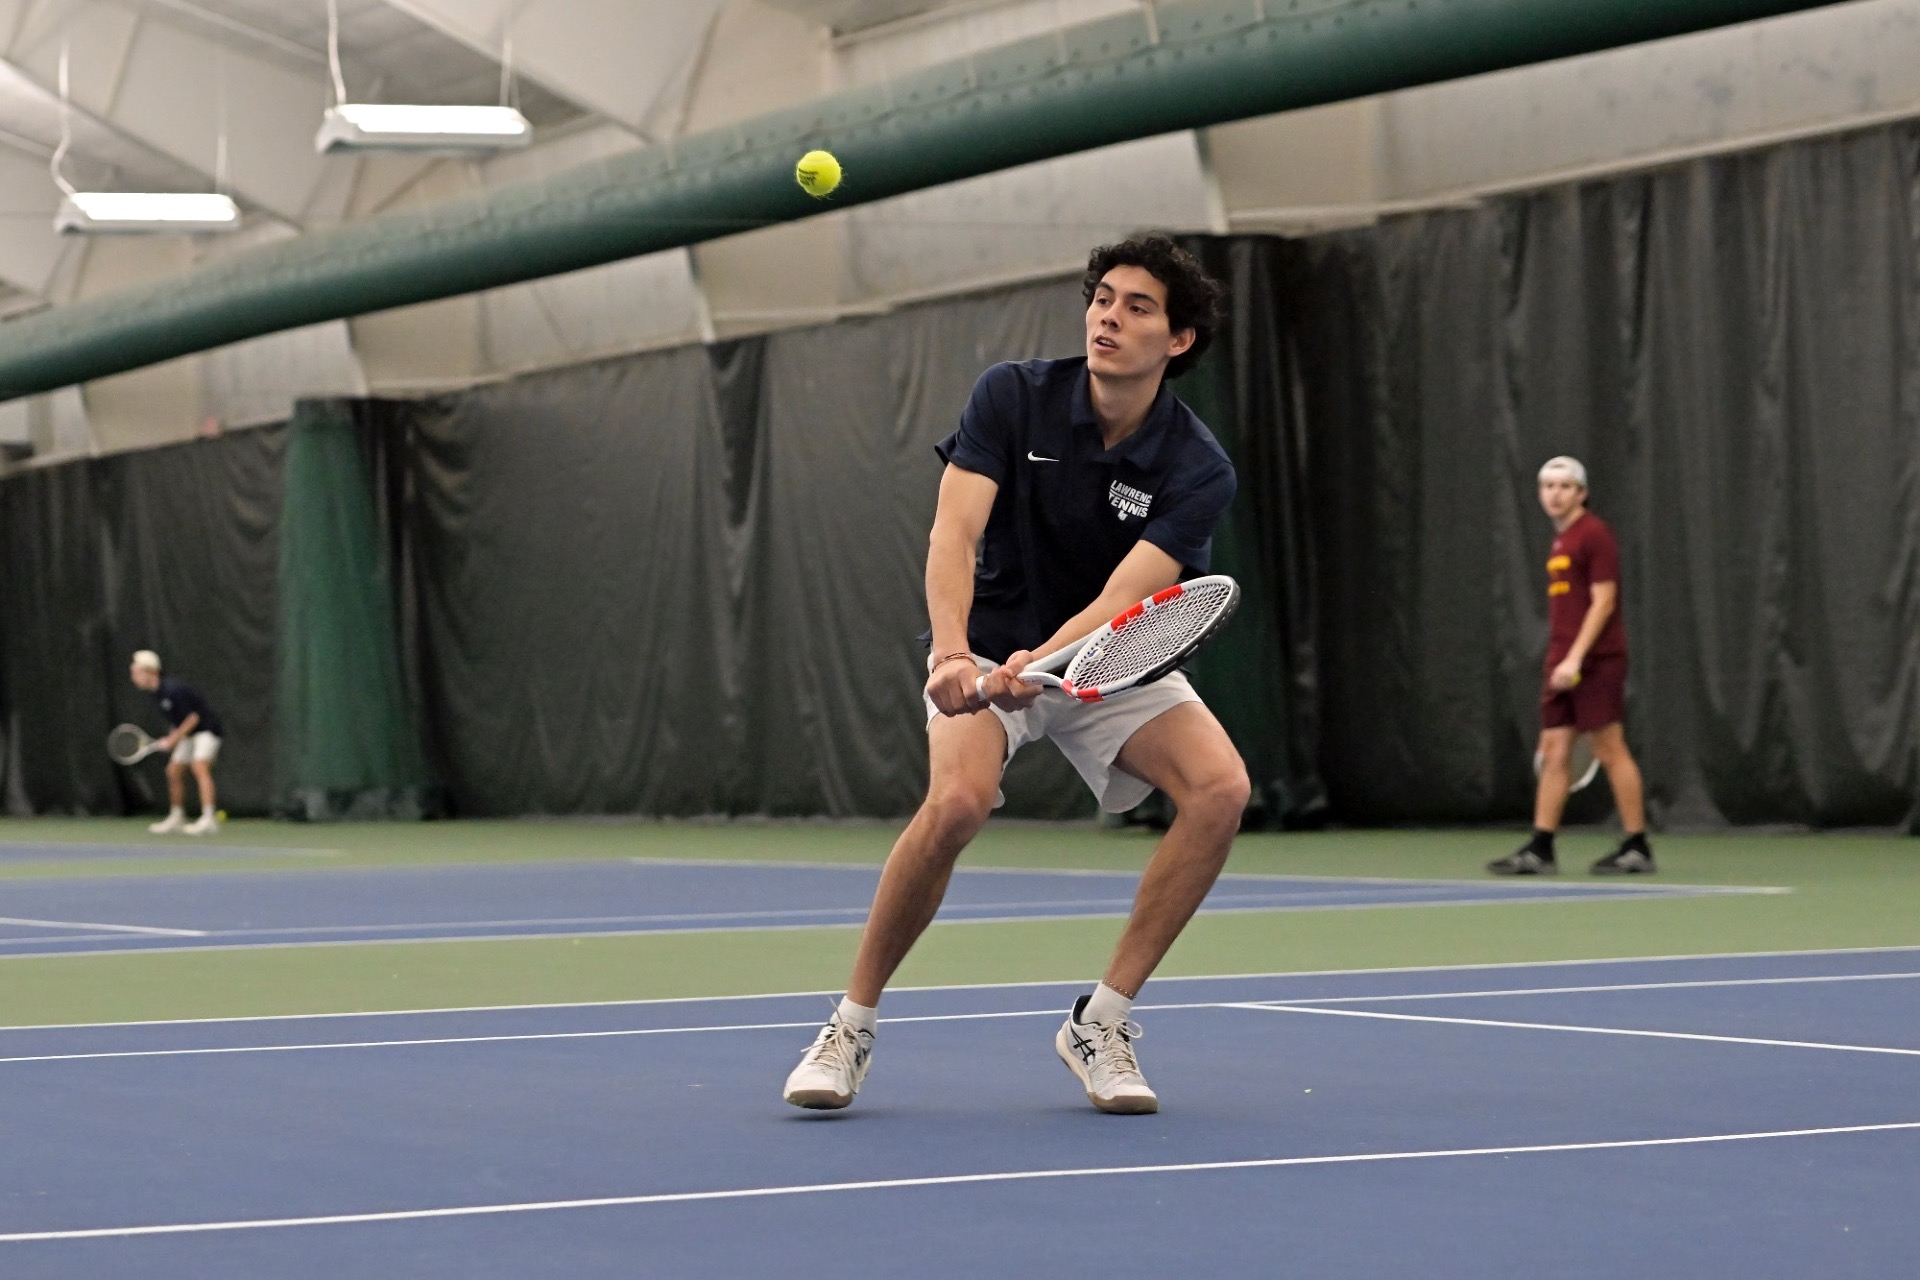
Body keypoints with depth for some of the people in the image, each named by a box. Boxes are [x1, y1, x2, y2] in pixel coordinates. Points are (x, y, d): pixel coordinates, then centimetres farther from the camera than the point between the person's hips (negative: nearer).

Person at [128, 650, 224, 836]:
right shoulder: (157, 693, 4)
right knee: (174, 771, 12)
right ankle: (177, 817, 25)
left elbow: (193, 716, -22)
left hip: (207, 729, -10)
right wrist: (173, 738, 4)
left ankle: (209, 820, -35)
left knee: (200, 768, -24)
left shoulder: (172, 690, -24)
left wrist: (174, 738, -20)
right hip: (190, 734, 10)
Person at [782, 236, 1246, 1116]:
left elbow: (1120, 602, -28)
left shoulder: (1197, 471, -16)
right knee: (959, 800, -31)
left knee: (1220, 787, -24)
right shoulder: (1013, 398, -15)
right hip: (989, 648, -2)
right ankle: (851, 1028, -12)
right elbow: (953, 534, -26)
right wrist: (952, 651, -44)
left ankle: (1100, 1023, -10)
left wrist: (1039, 666, -48)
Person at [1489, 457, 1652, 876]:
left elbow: (1603, 601, -15)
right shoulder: (1559, 542, 17)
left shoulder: (1594, 534, -9)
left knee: (1610, 751, -5)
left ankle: (1637, 848, 2)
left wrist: (1576, 657, -20)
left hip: (1595, 661, -8)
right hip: (1562, 664, 8)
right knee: (1554, 752, 4)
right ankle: (1539, 849, 2)